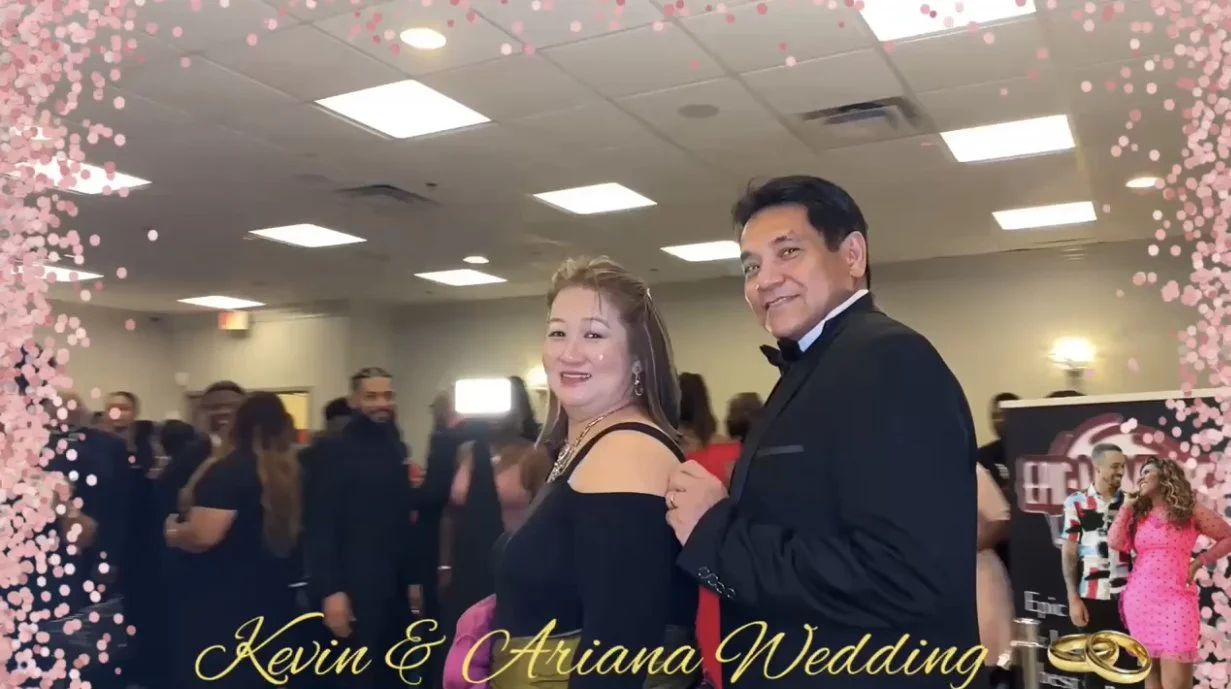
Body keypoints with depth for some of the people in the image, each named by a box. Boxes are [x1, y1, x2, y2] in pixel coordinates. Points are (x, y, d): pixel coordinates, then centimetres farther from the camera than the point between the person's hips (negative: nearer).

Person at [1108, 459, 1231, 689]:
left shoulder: (1191, 511, 4)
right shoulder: (1138, 515, 13)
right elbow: (1115, 543, -1)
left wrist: (1199, 562, 1)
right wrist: (1127, 506, 5)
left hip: (1175, 600, -3)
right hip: (1139, 601, 3)